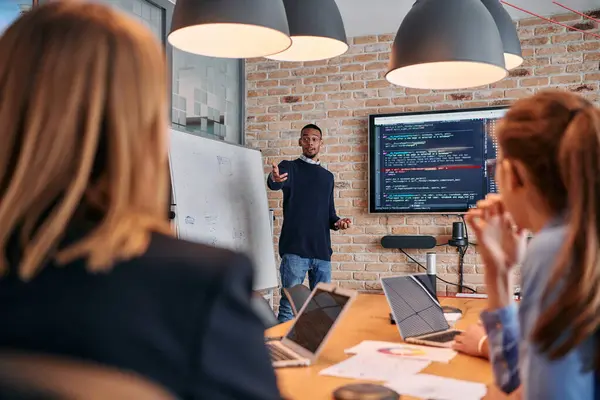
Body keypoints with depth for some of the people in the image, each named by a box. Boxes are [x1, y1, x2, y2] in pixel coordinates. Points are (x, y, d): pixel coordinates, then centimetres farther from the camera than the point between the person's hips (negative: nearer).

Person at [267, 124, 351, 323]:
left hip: (322, 251, 5)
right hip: (295, 249, -5)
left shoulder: (327, 176, 19)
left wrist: (336, 222, 1)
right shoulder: (289, 167, 3)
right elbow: (274, 183, -21)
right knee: (289, 305, -7)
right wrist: (274, 178, -46)